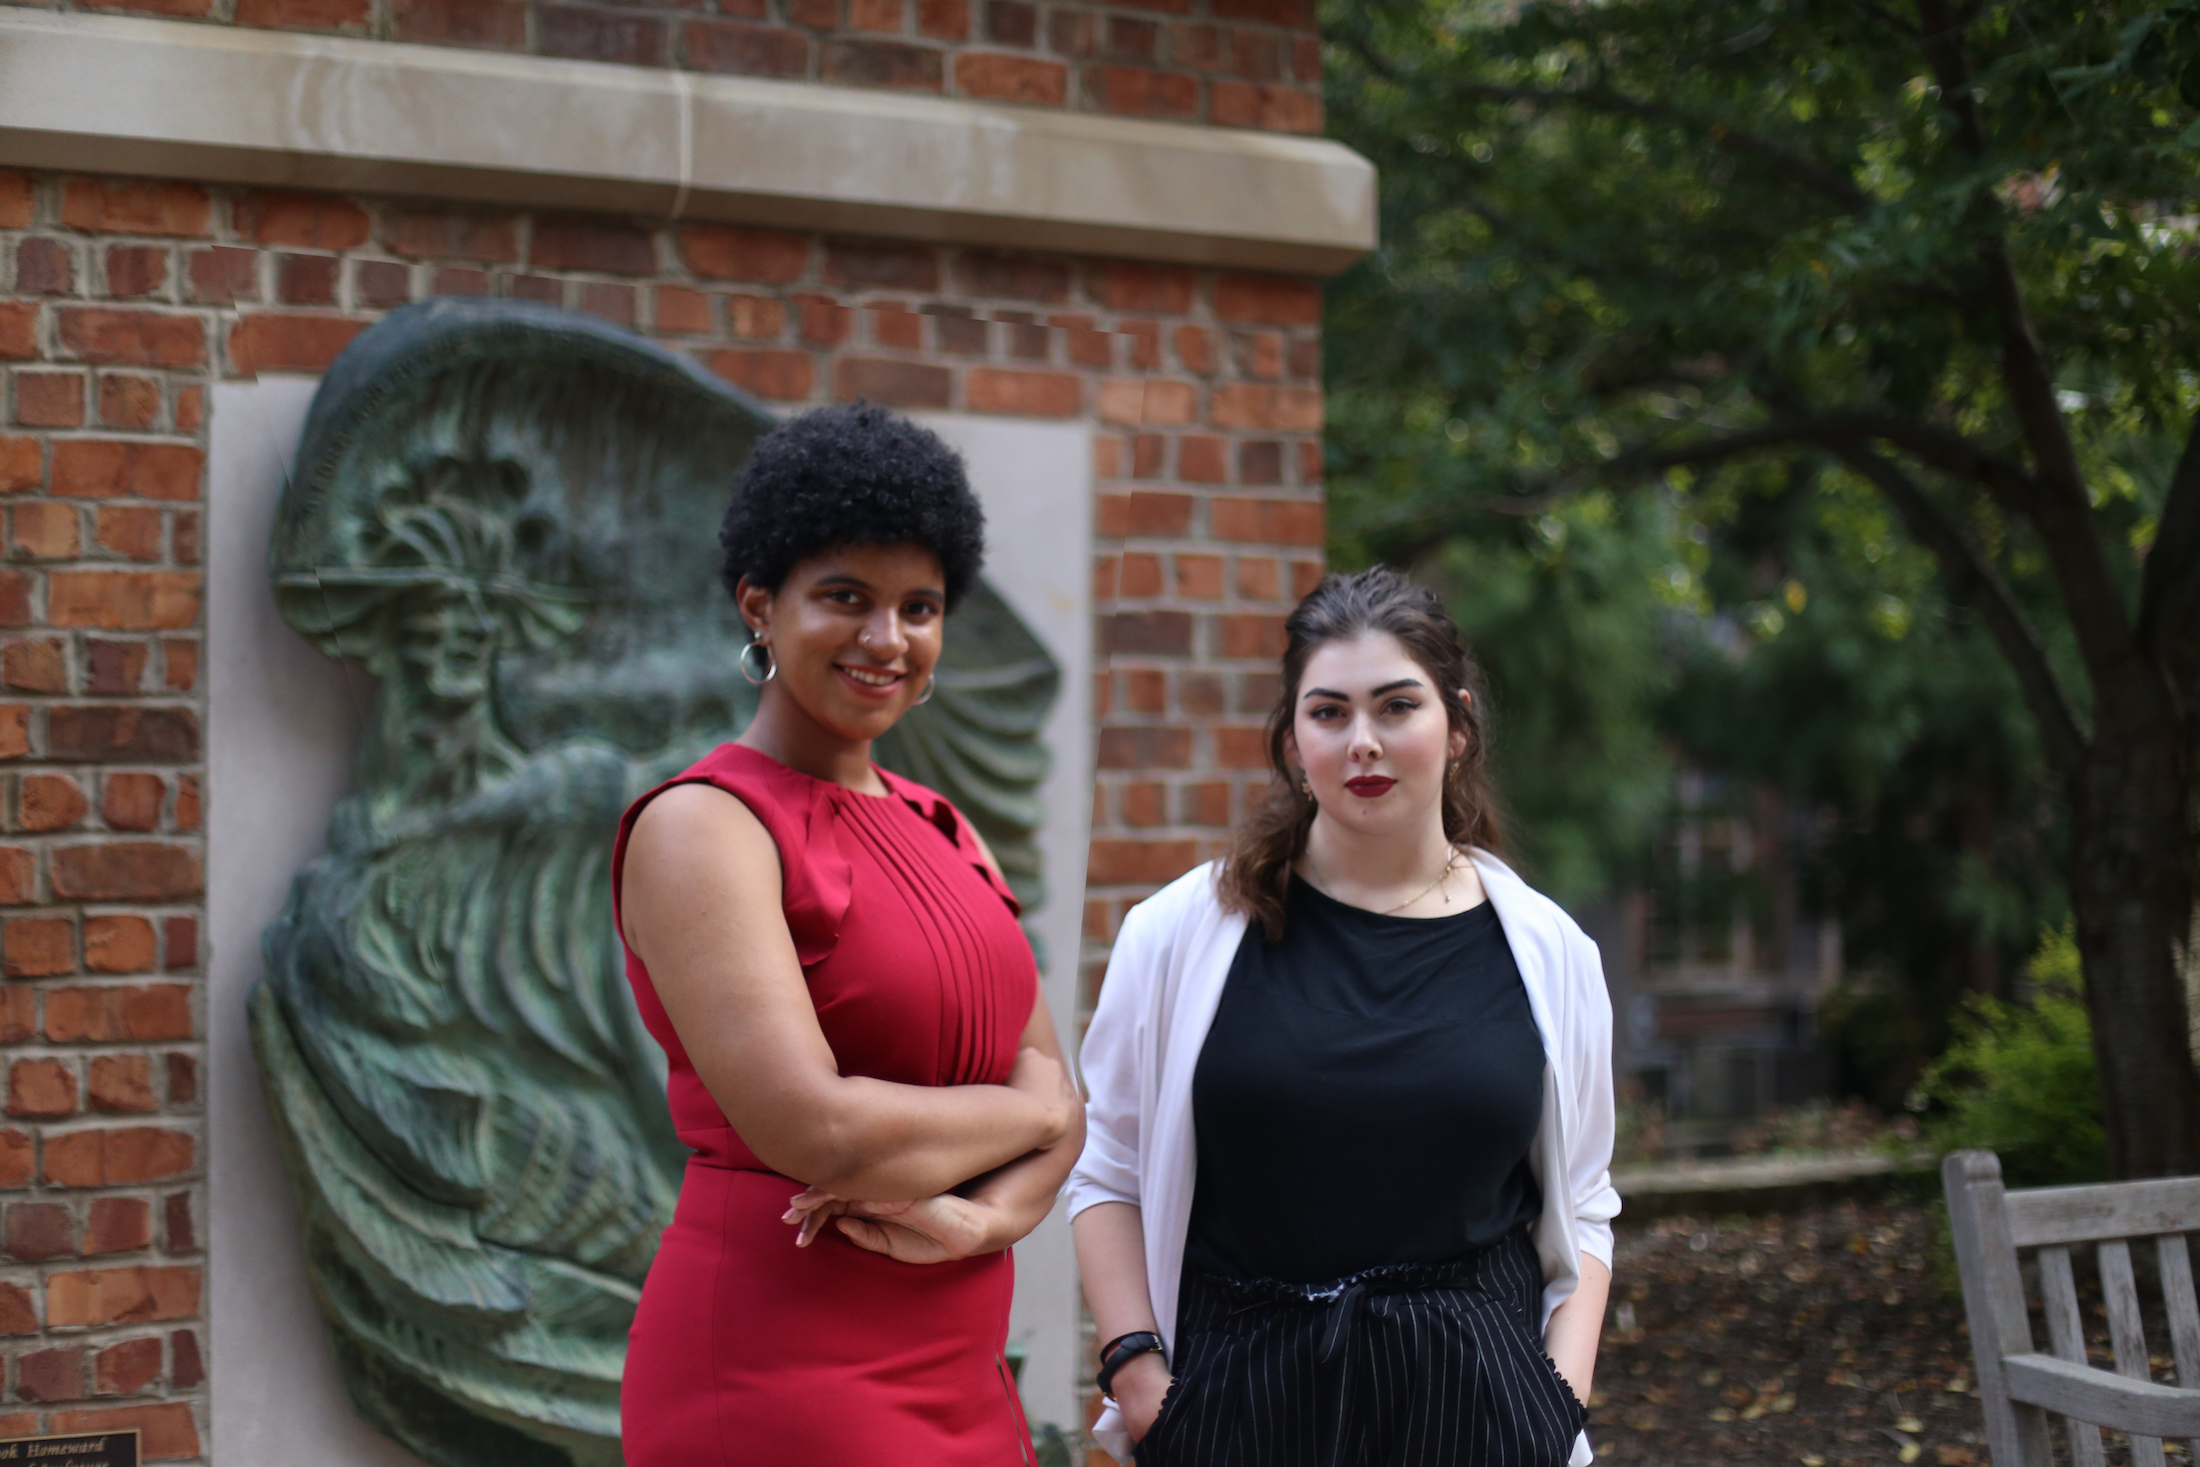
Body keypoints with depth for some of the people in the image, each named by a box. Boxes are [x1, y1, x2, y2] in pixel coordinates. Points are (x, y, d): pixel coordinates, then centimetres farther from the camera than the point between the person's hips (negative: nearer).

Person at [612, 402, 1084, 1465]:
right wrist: (1018, 1112, -5)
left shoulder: (939, 829, 13)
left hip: (957, 1381, 7)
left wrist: (983, 1215, -13)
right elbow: (817, 1133, -21)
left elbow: (1058, 1102, 8)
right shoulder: (703, 827, -11)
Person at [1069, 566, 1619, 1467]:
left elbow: (1580, 1207, 10)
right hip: (1239, 1393, -1)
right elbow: (1109, 1173, 3)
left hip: (1475, 1395, 1)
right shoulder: (1182, 933, -2)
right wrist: (1137, 1369, -7)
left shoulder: (1548, 953, 3)